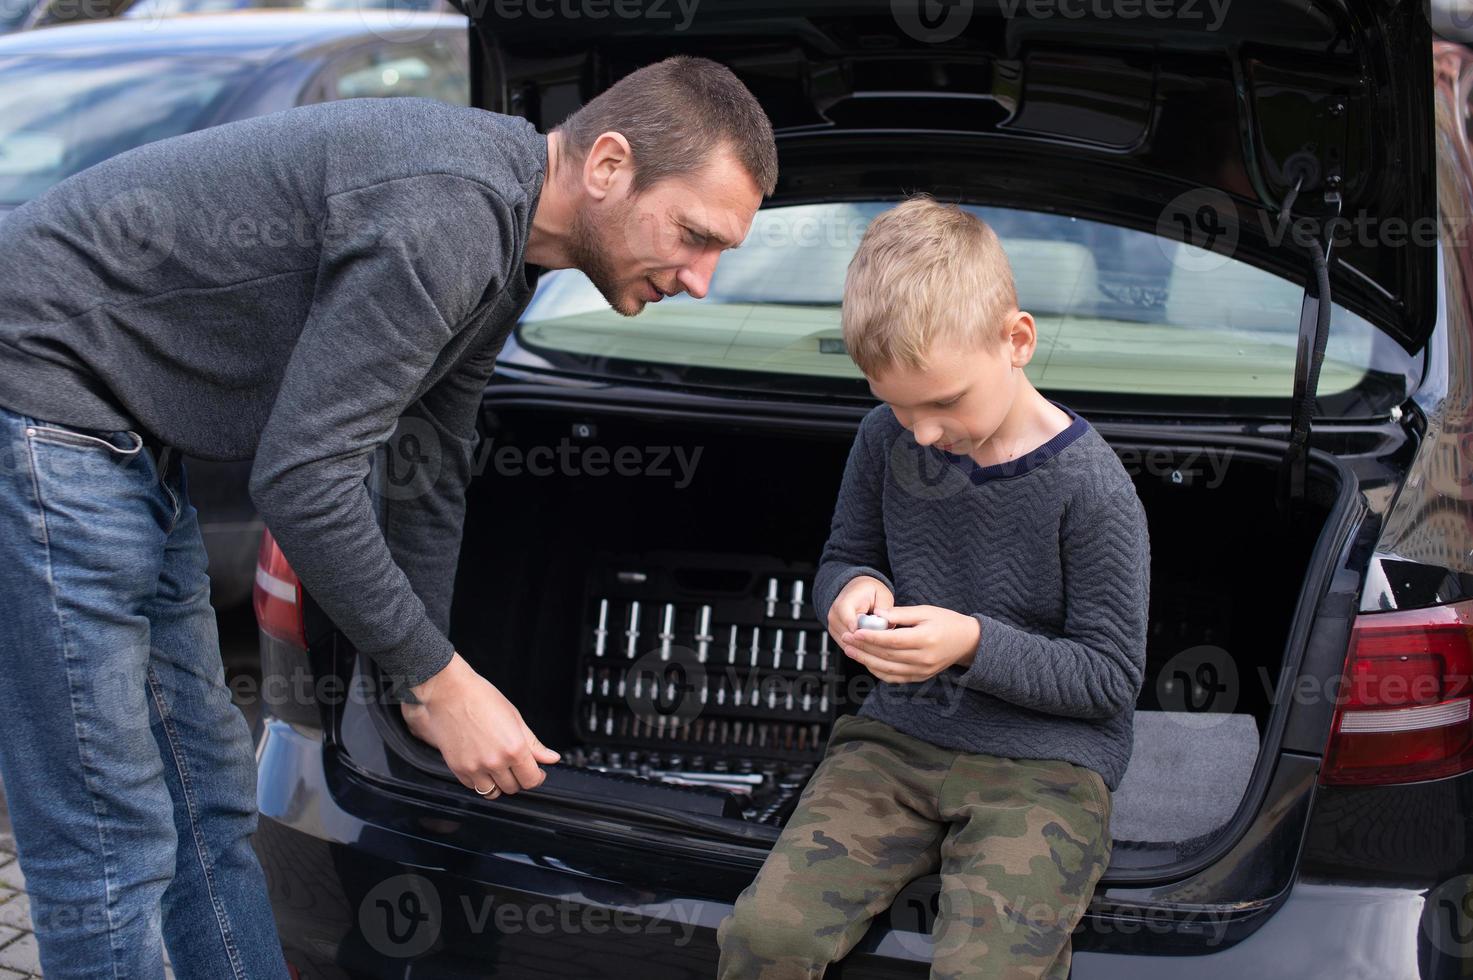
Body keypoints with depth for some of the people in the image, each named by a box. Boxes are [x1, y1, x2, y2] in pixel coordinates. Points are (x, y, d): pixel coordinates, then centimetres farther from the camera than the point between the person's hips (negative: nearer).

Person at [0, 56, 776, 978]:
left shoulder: (505, 244, 6)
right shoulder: (443, 215, -26)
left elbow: (428, 479, 15)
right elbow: (302, 477, -27)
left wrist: (424, 685, 18)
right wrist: (441, 684, -16)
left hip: (123, 435, 10)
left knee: (212, 798, 15)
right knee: (115, 841, -5)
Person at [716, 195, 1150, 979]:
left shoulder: (1090, 486, -13)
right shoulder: (887, 440, 2)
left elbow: (1112, 674, -6)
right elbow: (843, 558, 17)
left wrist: (974, 644, -20)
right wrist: (854, 590, -8)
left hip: (1045, 765, -4)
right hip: (900, 737, 4)